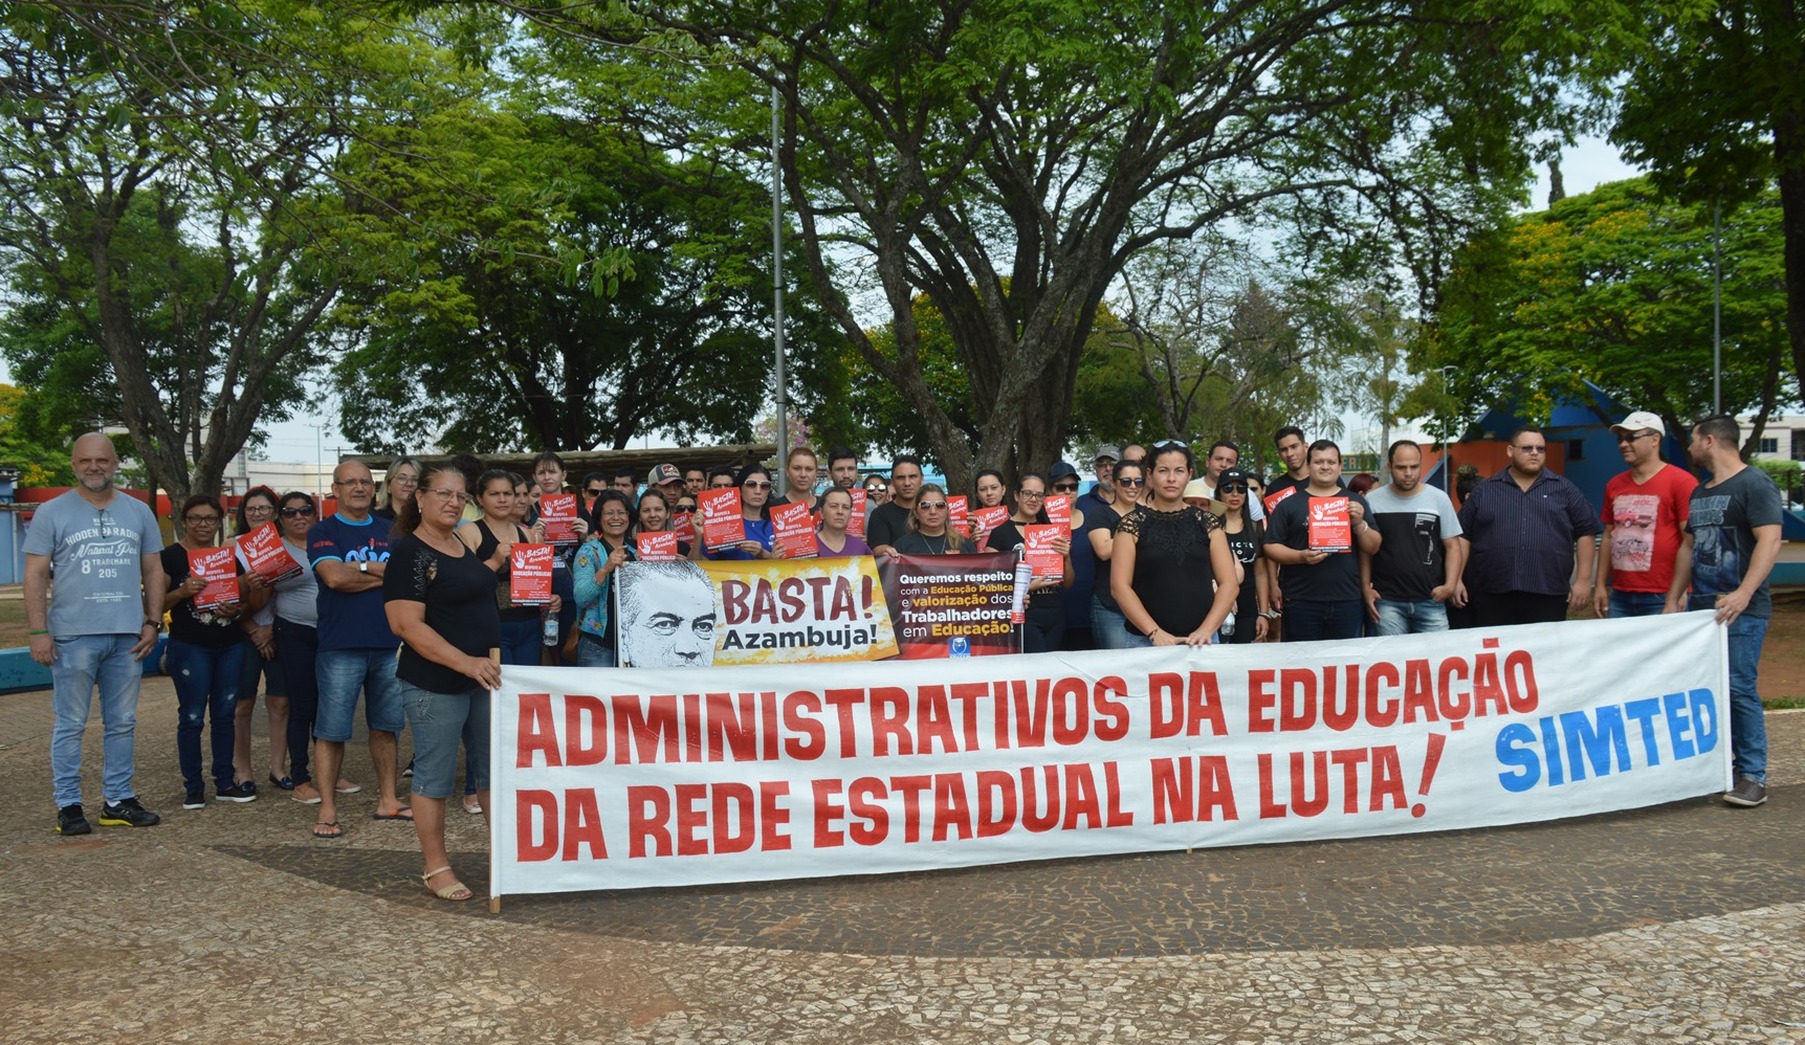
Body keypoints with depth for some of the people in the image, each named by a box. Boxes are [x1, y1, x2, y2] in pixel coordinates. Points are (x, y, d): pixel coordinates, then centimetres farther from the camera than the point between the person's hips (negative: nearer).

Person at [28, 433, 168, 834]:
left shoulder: (138, 512, 11)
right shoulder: (52, 513, 1)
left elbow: (153, 572, 14)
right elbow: (35, 576, -2)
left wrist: (153, 622, 6)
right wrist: (37, 631, -9)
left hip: (127, 636, 4)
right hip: (73, 636, -3)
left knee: (123, 724, 9)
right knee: (70, 725, 1)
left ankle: (118, 801, 18)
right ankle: (67, 805, 9)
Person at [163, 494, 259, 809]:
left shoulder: (231, 556, 11)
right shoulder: (171, 556, -3)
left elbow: (244, 602, 16)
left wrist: (235, 608, -6)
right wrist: (183, 592, -24)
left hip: (231, 646, 4)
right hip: (189, 648, -4)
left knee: (225, 715, 9)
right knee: (192, 717, -1)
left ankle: (225, 783, 17)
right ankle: (193, 787, 7)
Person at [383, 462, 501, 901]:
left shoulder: (463, 546, 12)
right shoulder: (409, 552, -12)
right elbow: (407, 624, -20)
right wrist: (466, 662, -25)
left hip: (482, 676, 8)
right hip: (435, 684, -8)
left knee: (492, 768, 14)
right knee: (435, 777, 3)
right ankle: (436, 868, 14)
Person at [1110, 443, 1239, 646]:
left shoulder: (1207, 523, 6)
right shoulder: (1133, 523, 0)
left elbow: (1229, 584, 4)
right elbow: (1119, 586, -6)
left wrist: (1206, 629, -9)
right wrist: (1155, 633, -14)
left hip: (1200, 641, 2)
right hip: (1146, 641, -2)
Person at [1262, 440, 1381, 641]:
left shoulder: (1355, 502, 15)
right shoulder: (1289, 504, 7)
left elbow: (1373, 548, 13)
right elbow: (1271, 547, 3)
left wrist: (1360, 524, -6)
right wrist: (1300, 556, -15)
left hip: (1347, 600, 2)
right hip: (1301, 602, -2)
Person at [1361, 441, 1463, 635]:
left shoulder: (1439, 499, 3)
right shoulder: (1372, 501, 2)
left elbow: (1452, 546, 6)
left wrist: (1450, 585, -7)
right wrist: (1365, 587, -1)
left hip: (1431, 601, 0)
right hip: (1387, 602, 0)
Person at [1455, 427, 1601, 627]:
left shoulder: (1565, 490, 9)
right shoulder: (1484, 491, 10)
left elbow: (1586, 532, 8)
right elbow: (1462, 535, 9)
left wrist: (1583, 580, 2)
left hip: (1548, 596, 0)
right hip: (1493, 596, 0)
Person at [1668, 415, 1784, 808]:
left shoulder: (1754, 484, -7)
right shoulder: (1699, 492, 18)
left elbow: (1769, 542, -17)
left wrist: (1743, 594, -27)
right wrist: (1674, 599, 19)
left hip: (1740, 610, -8)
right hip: (1701, 606, 8)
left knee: (1739, 688, -9)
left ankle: (1753, 775, -2)